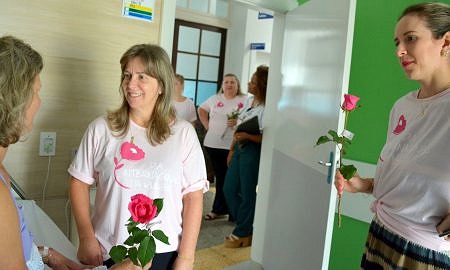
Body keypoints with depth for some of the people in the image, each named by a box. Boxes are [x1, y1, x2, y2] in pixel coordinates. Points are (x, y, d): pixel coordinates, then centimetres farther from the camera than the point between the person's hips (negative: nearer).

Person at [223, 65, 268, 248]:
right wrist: (232, 149, 16)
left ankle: (242, 233, 20)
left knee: (247, 193, 3)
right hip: (240, 149, 9)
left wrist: (248, 136, -27)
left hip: (253, 151, -9)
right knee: (229, 189, 13)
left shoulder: (265, 108, -15)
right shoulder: (249, 101, 10)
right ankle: (245, 226, 29)